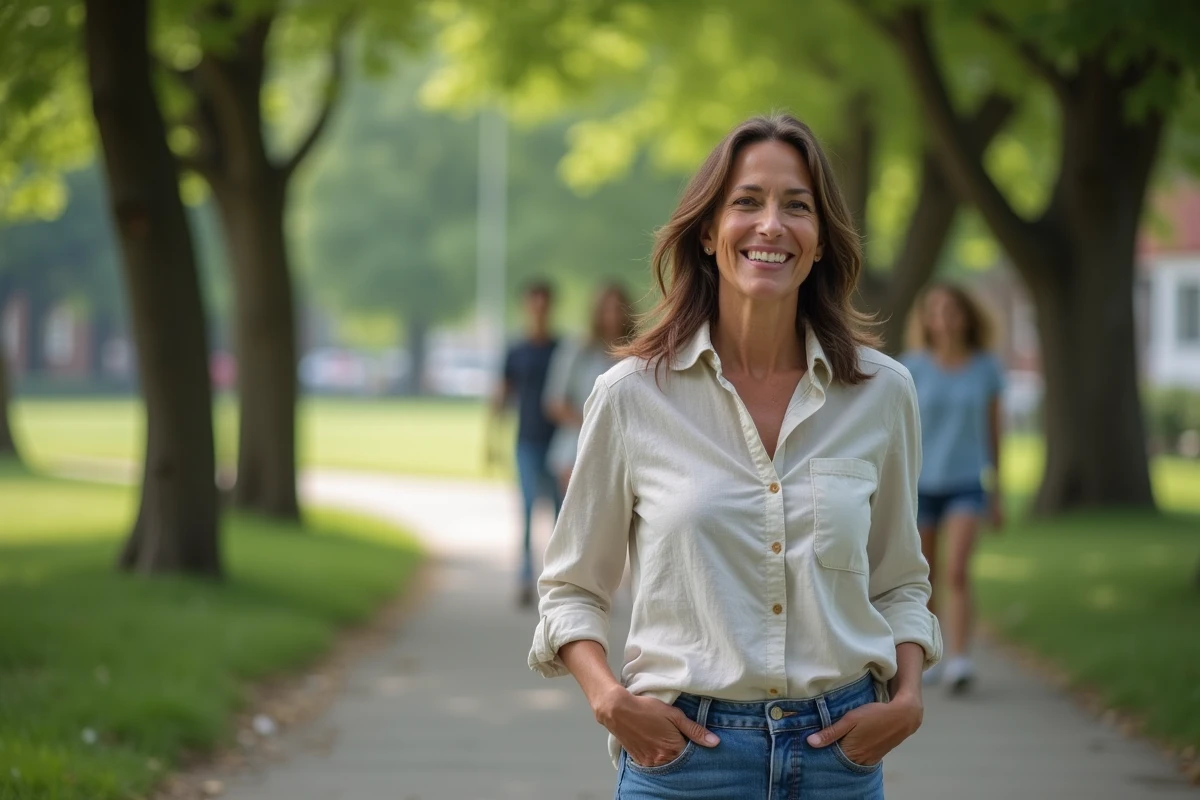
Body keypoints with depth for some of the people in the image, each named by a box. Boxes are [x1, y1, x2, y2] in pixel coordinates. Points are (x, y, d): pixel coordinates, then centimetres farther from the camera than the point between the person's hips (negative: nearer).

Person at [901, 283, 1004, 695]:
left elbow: (992, 430, 9)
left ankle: (959, 660, -19)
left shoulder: (985, 367, 0)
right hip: (920, 483, 0)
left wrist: (996, 492, 11)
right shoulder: (913, 368, -4)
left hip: (965, 483, 0)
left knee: (958, 571, -15)